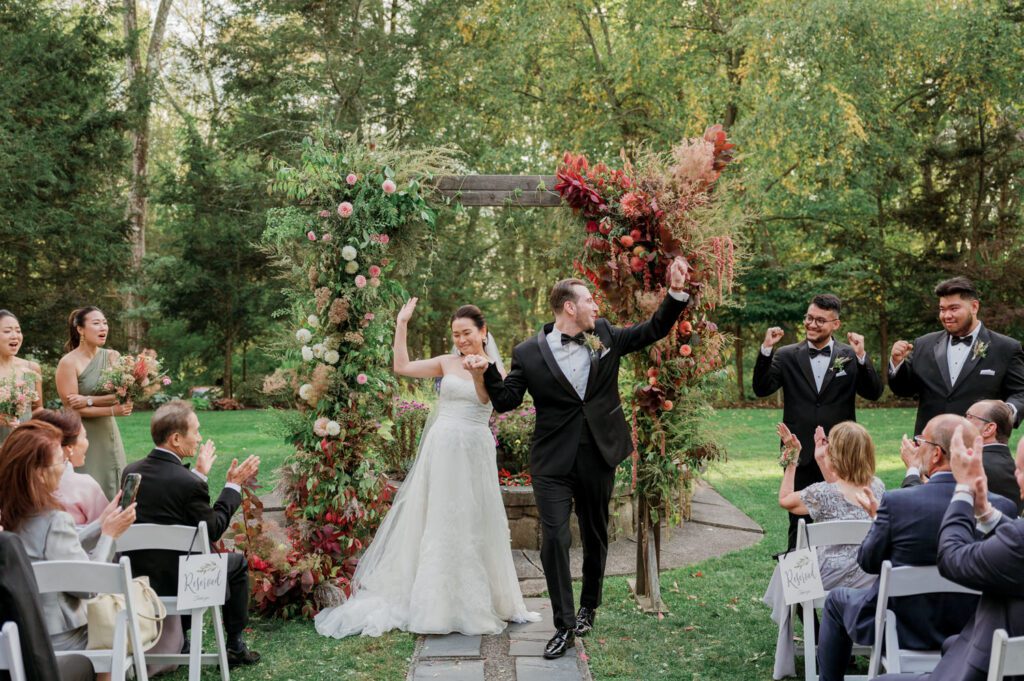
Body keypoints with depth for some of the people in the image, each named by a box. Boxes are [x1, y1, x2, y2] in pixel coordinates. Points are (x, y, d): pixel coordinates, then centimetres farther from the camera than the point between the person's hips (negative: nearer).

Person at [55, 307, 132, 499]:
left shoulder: (113, 357, 4)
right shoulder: (68, 363, -10)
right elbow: (73, 408, -14)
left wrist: (88, 400, -17)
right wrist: (114, 410, -16)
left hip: (109, 434, 5)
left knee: (112, 490, 8)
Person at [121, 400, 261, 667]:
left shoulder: (131, 471, -3)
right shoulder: (189, 484, -24)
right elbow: (213, 529, -11)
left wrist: (198, 474, 19)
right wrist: (234, 486, -2)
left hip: (137, 574, 7)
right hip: (175, 581, -7)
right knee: (237, 563, 19)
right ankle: (236, 646, 26)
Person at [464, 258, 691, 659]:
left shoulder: (605, 336, 4)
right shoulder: (529, 353, -5)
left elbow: (654, 330, 8)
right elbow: (505, 400, -1)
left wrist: (676, 293, -6)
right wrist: (485, 372, -19)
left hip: (598, 457, 3)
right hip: (553, 462, -3)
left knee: (595, 536, 16)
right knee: (554, 540, -8)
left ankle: (588, 606, 38)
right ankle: (564, 627, 4)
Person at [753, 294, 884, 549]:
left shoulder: (850, 356, 2)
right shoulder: (786, 355, 3)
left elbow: (874, 392, -6)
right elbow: (761, 389, -5)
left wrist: (862, 356, -19)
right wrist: (766, 349, -16)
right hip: (800, 455, 0)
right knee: (799, 523, 9)